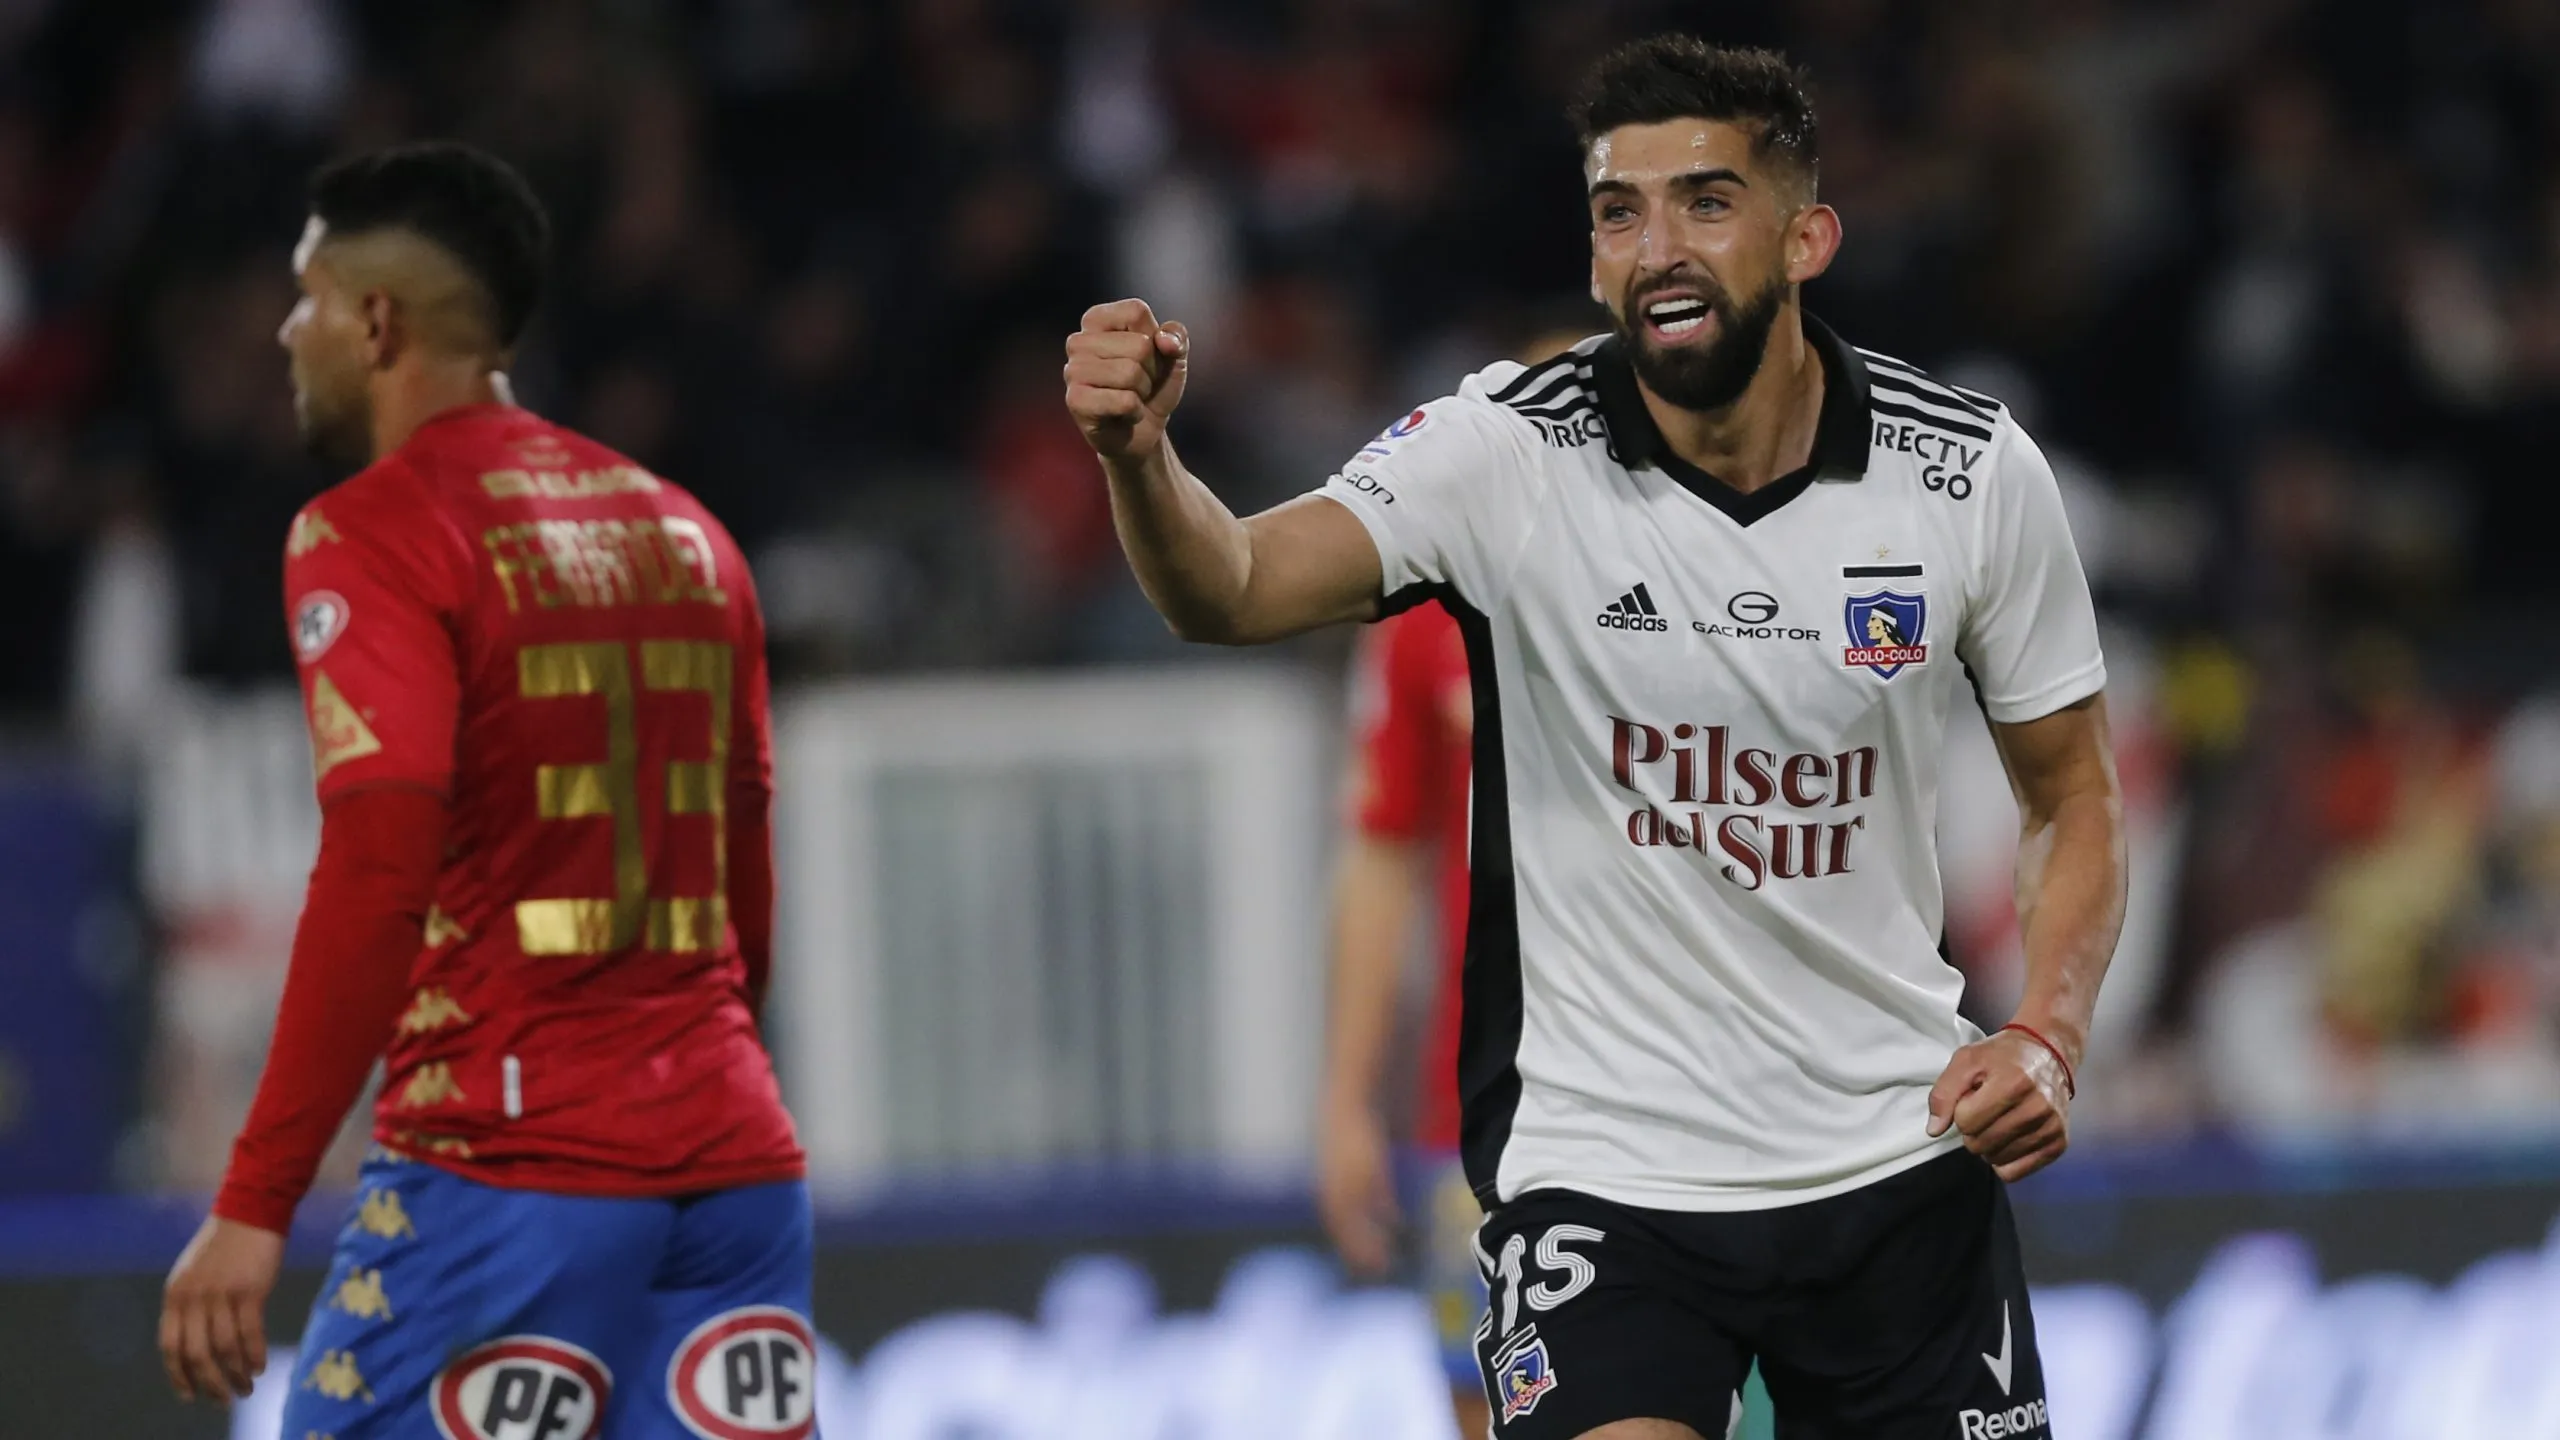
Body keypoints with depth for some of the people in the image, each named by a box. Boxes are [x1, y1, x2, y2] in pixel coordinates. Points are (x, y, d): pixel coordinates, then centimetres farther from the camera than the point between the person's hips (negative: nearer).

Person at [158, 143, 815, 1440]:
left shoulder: (371, 534, -6)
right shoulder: (681, 530, 16)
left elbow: (380, 872, -17)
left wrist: (254, 1204, -18)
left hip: (511, 1162, -7)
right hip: (734, 1160, 7)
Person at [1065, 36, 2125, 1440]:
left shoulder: (1971, 472, -5)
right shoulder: (1510, 454, -12)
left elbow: (2073, 798, 7)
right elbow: (1238, 585, -27)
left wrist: (2047, 1035, -10)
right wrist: (1141, 459, -49)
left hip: (1901, 1164, 2)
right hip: (1600, 1158, -2)